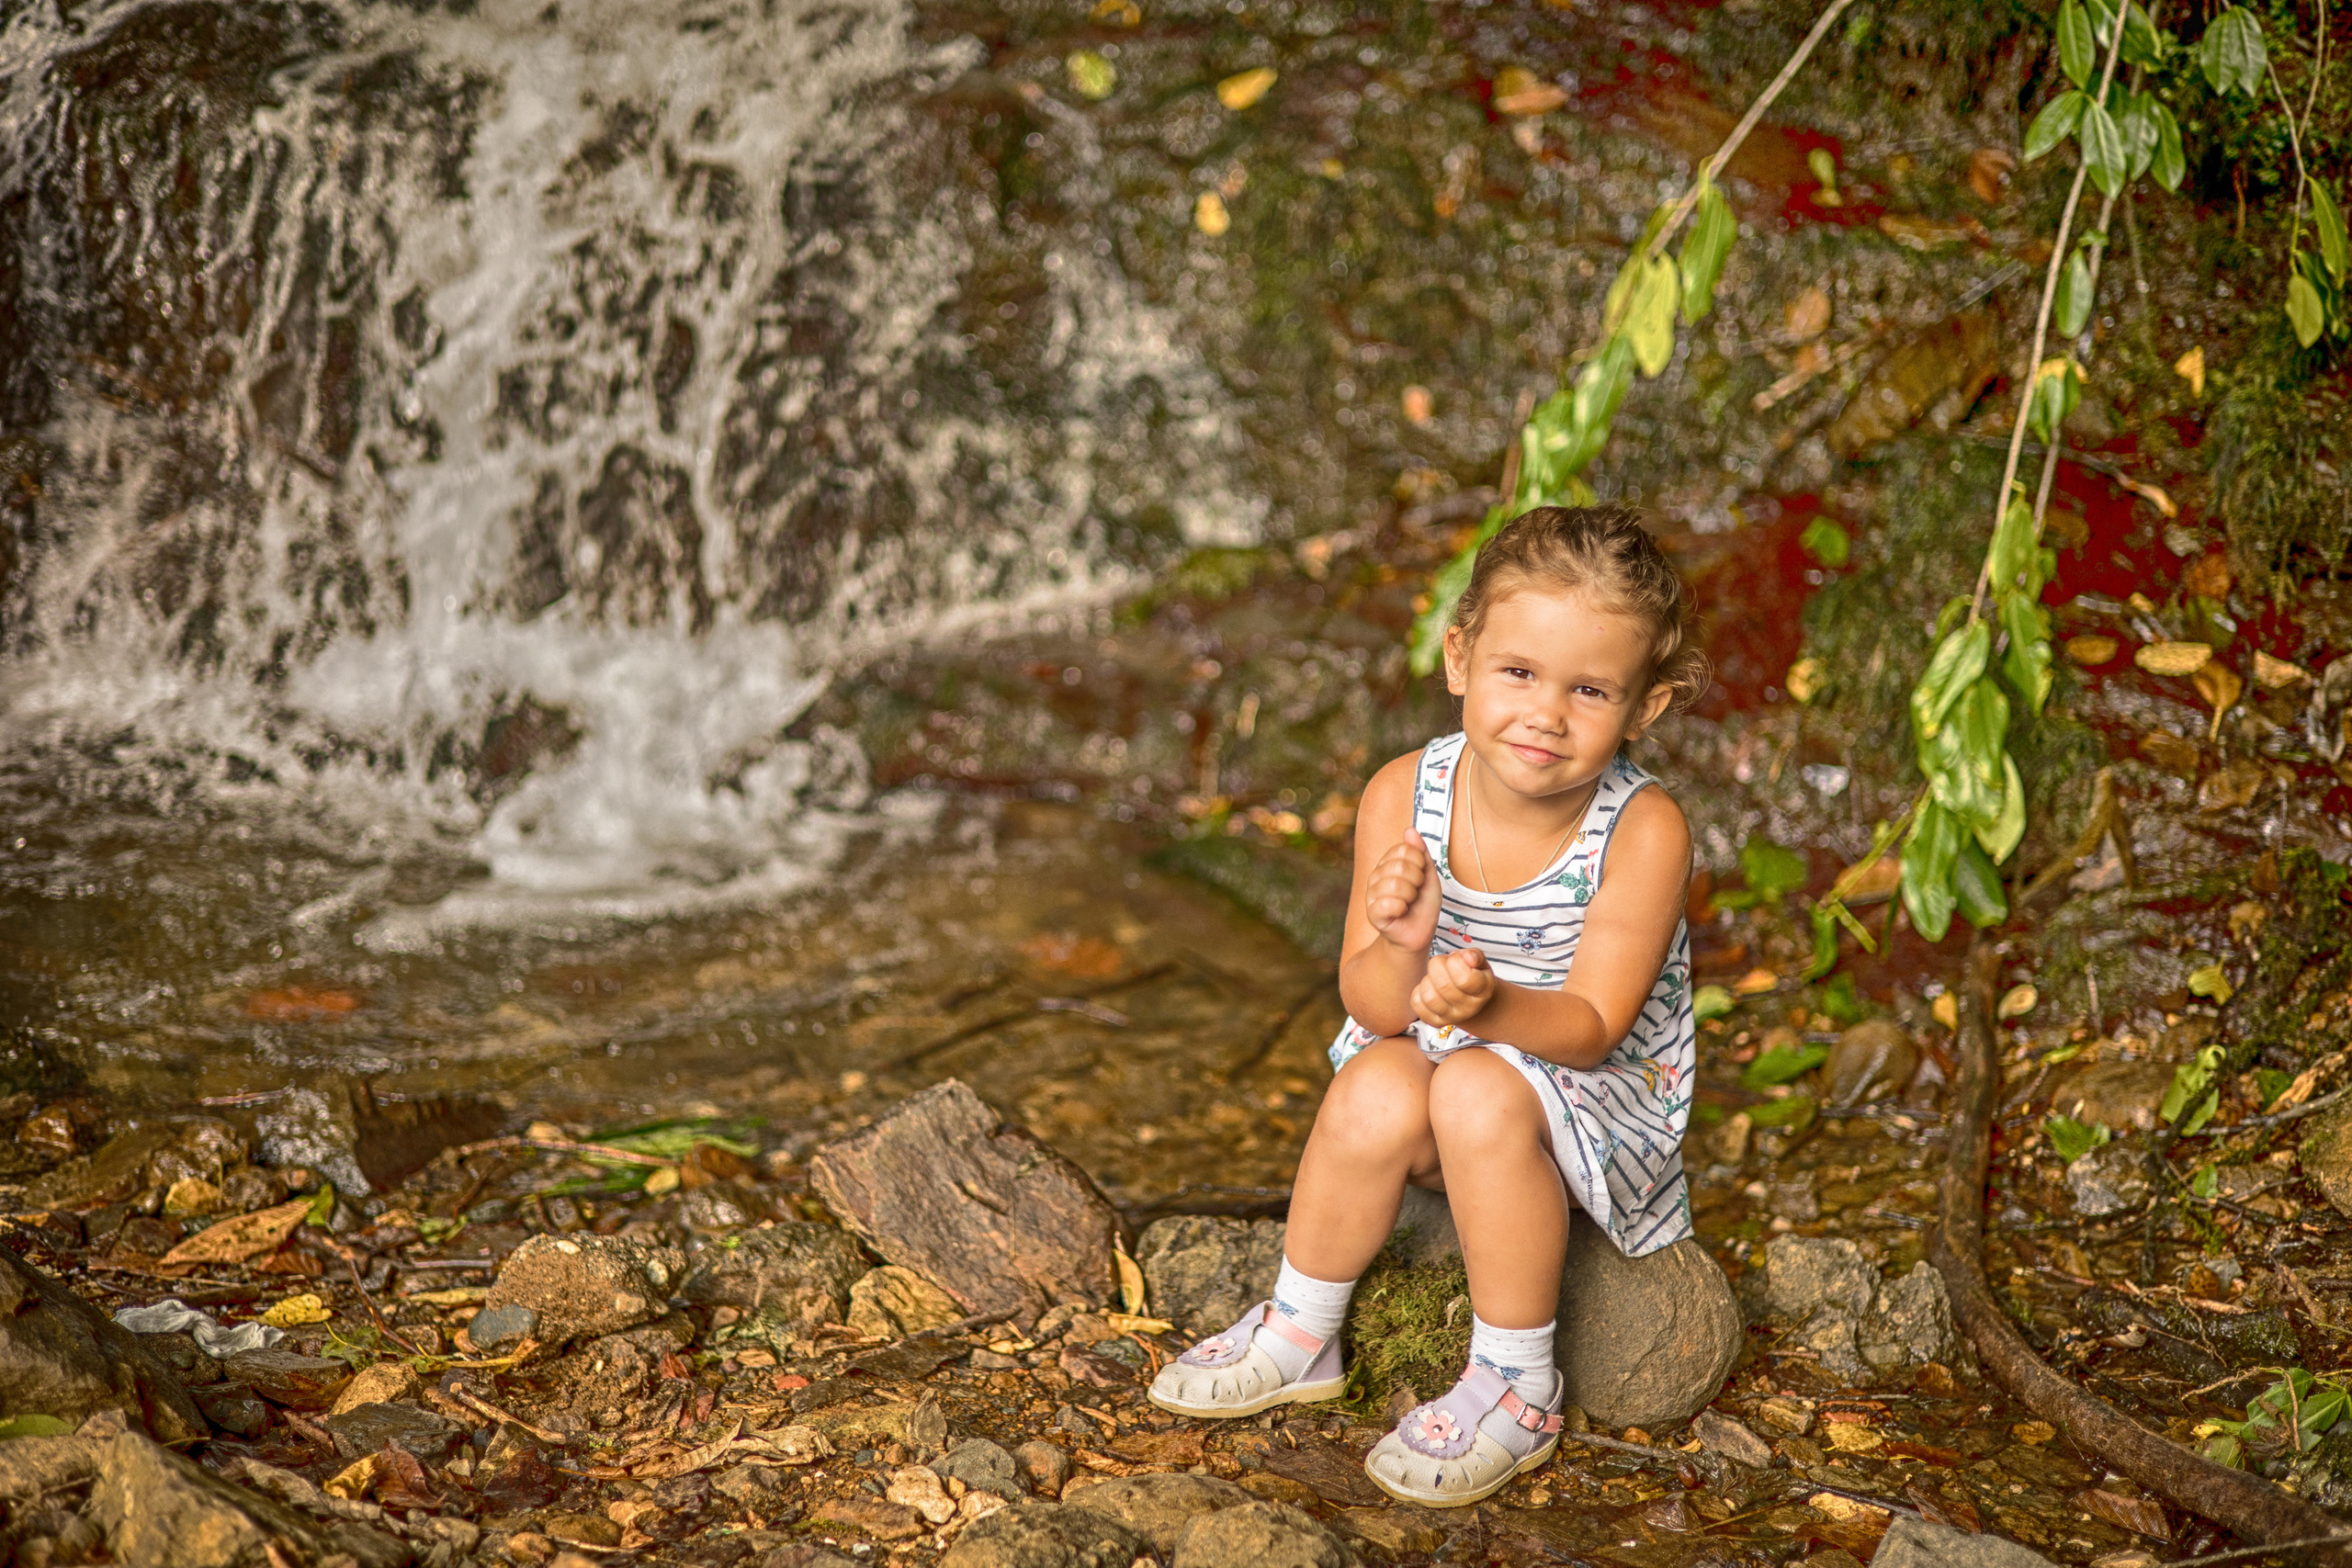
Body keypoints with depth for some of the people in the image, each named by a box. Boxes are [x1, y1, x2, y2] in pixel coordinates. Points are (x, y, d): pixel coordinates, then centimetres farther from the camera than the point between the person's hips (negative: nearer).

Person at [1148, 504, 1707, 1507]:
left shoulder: (1644, 832, -22)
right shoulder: (1404, 796, -15)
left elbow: (1589, 1029, -22)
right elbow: (1375, 1008, -11)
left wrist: (1492, 1006, -43)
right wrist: (1402, 947, -35)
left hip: (1597, 1095, -3)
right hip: (1431, 1047, 3)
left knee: (1480, 1093, -33)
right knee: (1378, 1091, -28)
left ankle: (1516, 1388, -15)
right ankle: (1299, 1335, -2)